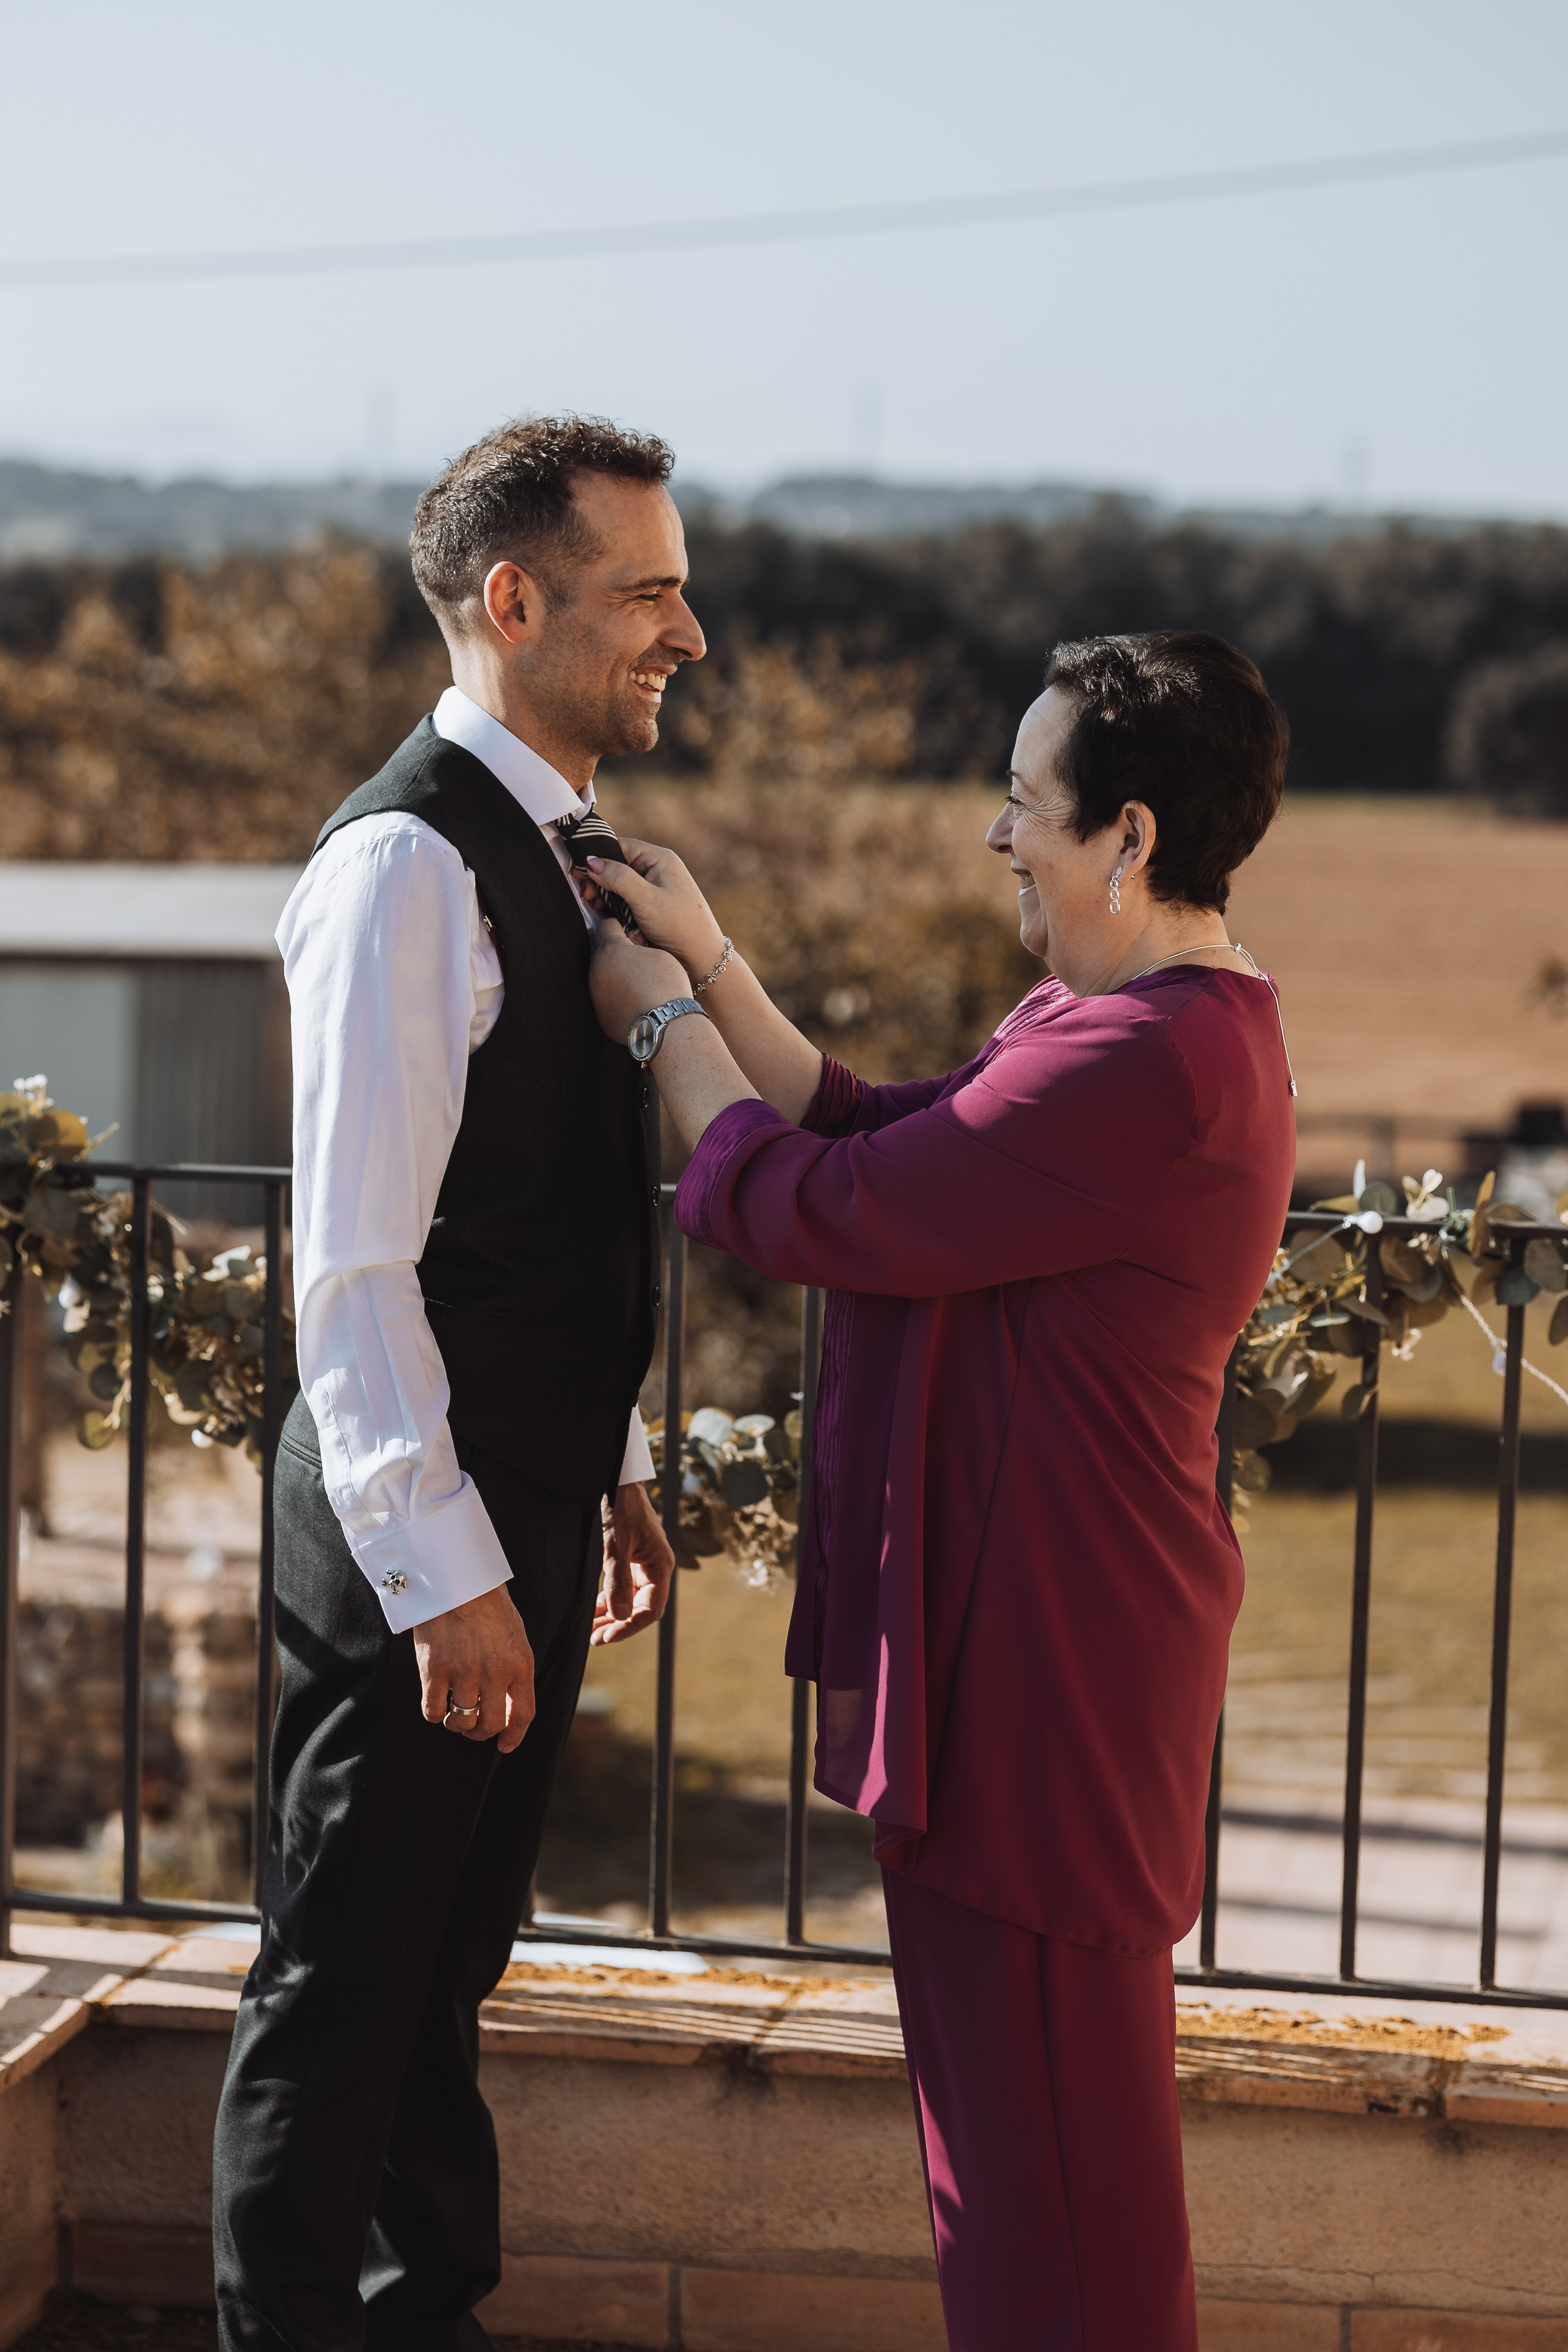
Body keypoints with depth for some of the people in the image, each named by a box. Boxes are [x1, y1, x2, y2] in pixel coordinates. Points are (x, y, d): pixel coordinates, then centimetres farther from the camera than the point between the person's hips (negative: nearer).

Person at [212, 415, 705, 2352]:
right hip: (421, 1528, -9)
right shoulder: (408, 862, -19)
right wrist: (446, 1573, -23)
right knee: (343, 1984, 3)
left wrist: (614, 1470, 20)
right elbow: (353, 1266, -22)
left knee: (448, 1963, 20)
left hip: (528, 1503, 9)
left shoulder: (566, 849, 12)